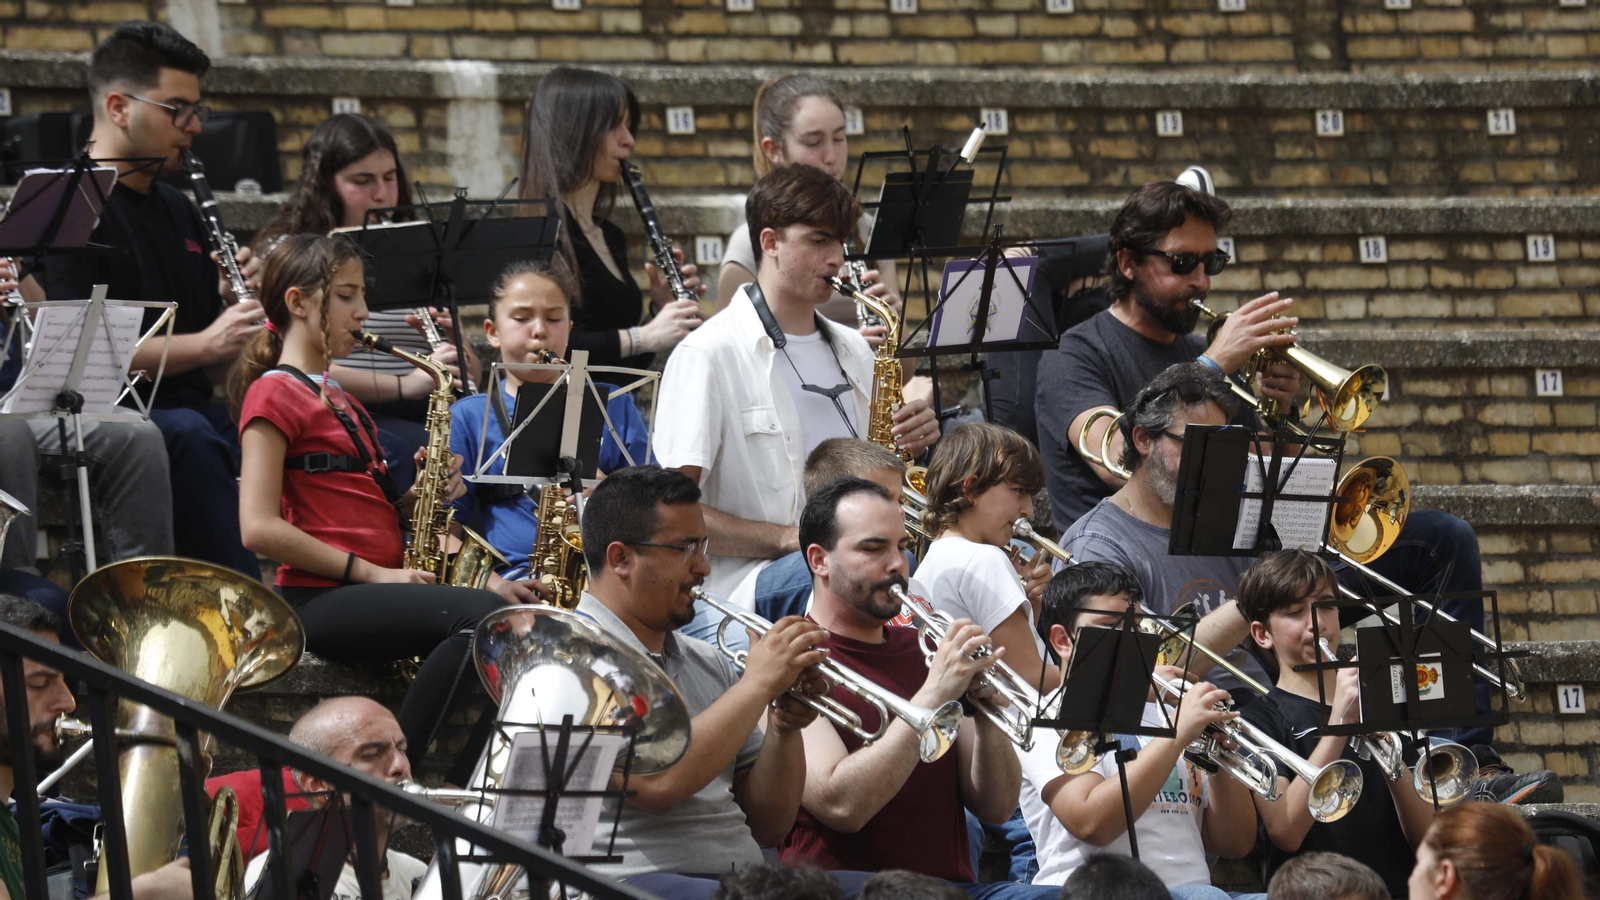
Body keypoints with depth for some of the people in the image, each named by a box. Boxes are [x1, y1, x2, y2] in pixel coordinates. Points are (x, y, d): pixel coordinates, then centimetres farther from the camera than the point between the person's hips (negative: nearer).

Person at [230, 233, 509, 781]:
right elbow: (259, 528, -14)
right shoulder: (275, 395, -4)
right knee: (485, 613, -30)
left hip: (373, 589, 9)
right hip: (320, 601, -9)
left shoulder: (336, 400, 25)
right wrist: (369, 572, -14)